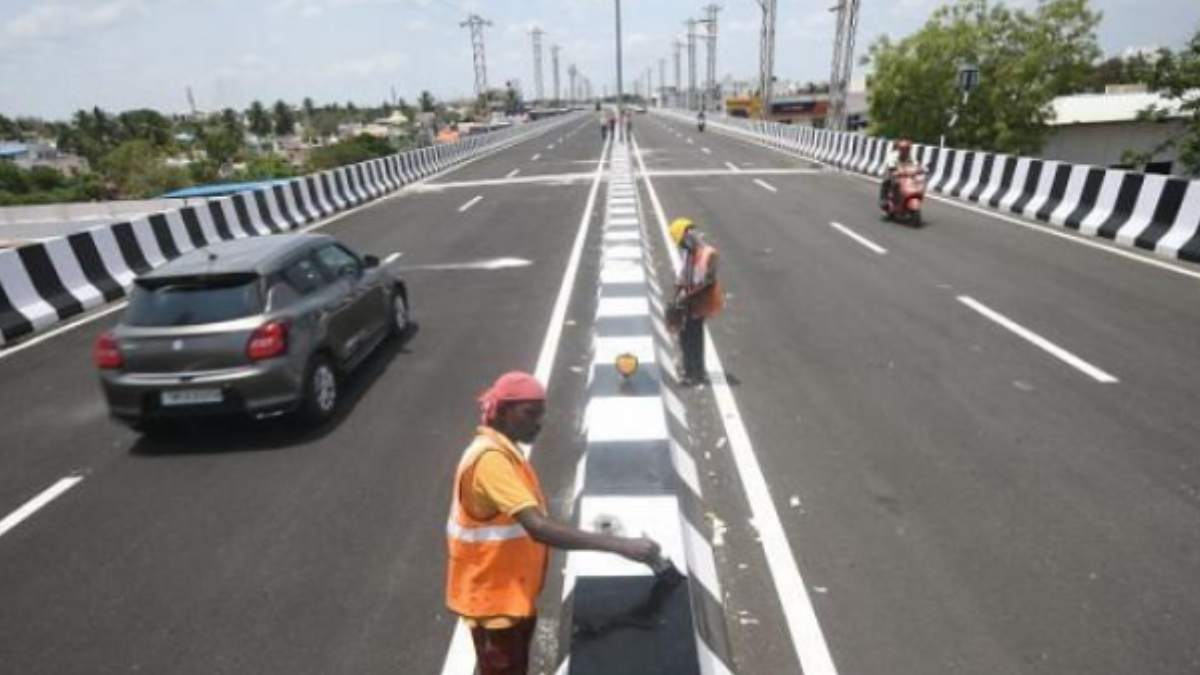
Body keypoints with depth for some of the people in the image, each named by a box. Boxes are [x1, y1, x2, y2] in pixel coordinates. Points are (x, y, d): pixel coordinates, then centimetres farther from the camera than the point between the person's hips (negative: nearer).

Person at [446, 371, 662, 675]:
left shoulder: (505, 451, 4)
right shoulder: (490, 458, -29)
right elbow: (539, 528, -38)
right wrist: (620, 545, -41)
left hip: (514, 592, 9)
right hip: (494, 596, -9)